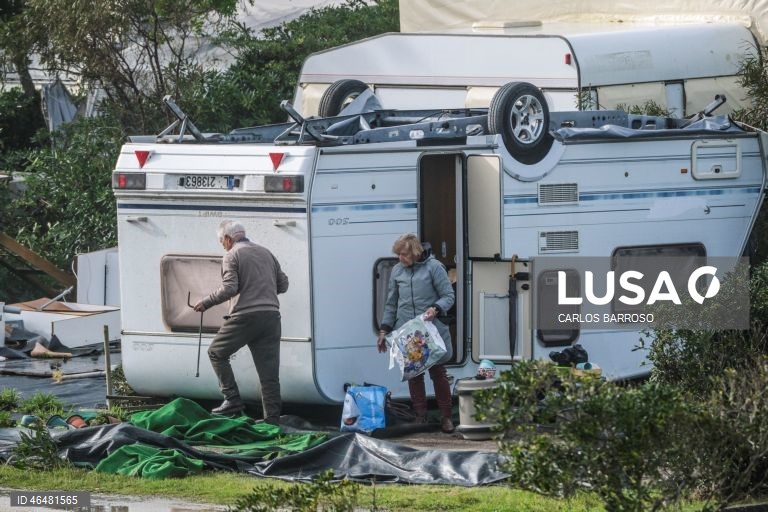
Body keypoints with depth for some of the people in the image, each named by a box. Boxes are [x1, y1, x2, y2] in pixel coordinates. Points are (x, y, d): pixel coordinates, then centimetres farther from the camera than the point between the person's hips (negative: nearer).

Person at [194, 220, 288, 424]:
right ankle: (272, 418, 2)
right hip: (271, 316, 6)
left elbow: (229, 288, -12)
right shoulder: (265, 253, 19)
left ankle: (232, 399, 3)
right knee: (269, 372, 5)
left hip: (245, 315, -6)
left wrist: (206, 303, -2)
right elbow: (283, 284, 20)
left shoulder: (232, 256, -1)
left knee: (217, 353, 13)